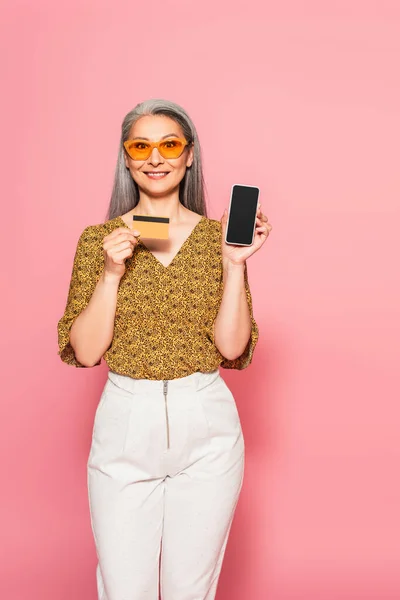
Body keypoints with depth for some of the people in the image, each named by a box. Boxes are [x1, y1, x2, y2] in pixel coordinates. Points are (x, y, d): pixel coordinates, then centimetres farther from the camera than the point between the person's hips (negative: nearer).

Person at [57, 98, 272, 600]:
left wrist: (235, 264, -15)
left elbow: (232, 346, -5)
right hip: (125, 422, 0)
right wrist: (111, 273, -15)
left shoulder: (219, 236, 1)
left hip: (206, 426, 1)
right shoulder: (100, 238, 1)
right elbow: (84, 352, -5)